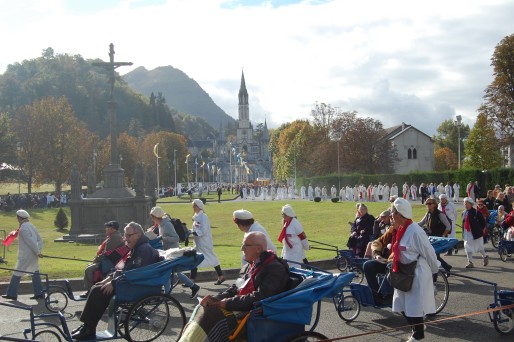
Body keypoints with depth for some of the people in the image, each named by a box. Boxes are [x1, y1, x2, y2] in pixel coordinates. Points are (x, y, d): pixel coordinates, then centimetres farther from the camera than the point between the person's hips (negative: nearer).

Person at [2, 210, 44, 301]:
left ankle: (11, 294, 7)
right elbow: (39, 240, 12)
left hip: (25, 255, -8)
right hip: (33, 255, 8)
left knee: (17, 273, 1)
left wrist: (38, 252, -15)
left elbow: (31, 242, -21)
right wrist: (39, 250, 6)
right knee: (35, 273, 10)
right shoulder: (31, 226, 11)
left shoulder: (23, 229, -16)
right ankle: (39, 293, 11)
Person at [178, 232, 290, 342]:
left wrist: (227, 303, -20)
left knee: (212, 317, -26)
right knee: (202, 309, -10)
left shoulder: (276, 269, -12)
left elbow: (260, 298, -21)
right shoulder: (250, 266, 17)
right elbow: (235, 289, 15)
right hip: (241, 308, 9)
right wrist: (215, 299, -4)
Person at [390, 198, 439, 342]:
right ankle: (418, 328, 33)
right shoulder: (402, 229, 5)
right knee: (404, 305, 13)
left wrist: (434, 270, -3)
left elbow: (429, 252, -14)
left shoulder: (415, 231, -22)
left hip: (417, 274, -8)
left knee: (414, 306, 2)